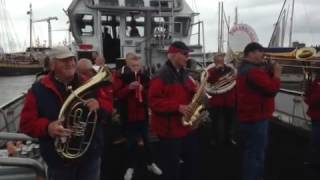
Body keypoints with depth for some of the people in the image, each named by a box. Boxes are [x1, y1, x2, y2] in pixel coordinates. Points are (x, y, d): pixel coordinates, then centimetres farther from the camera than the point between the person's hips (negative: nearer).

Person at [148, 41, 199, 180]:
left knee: (193, 161, 19)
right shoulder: (161, 76, -16)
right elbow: (153, 101, -21)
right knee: (172, 167, 4)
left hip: (188, 127, 8)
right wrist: (178, 107, -26)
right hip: (170, 129, -8)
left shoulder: (184, 74, 11)